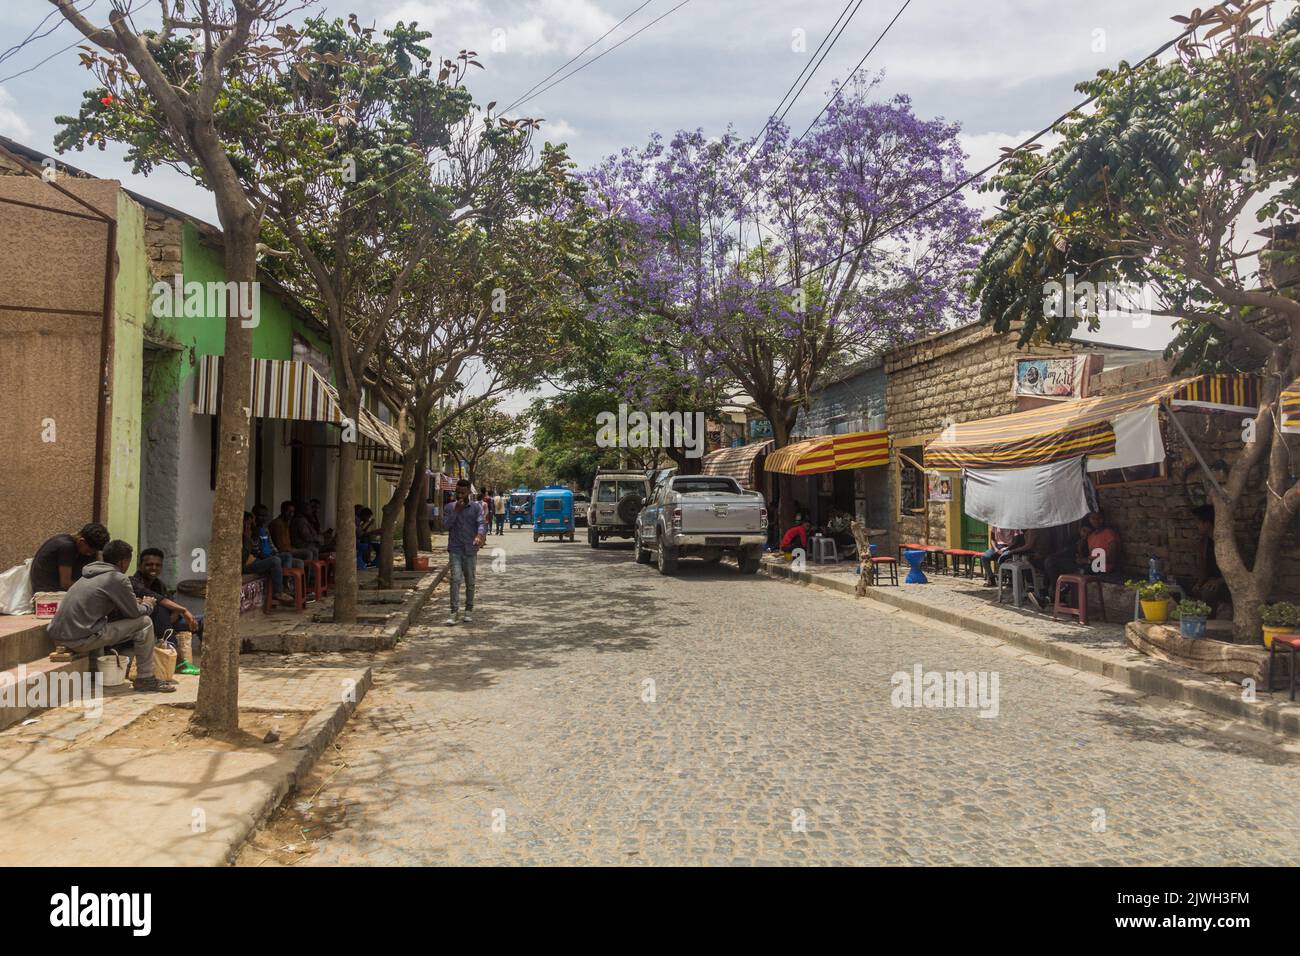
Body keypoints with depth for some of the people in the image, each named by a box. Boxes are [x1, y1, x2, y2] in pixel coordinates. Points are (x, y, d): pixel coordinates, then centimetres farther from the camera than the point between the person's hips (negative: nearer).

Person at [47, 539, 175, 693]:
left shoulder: (89, 575, 18)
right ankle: (145, 679, 0)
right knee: (144, 623, -4)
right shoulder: (118, 578, -10)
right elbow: (134, 613, -4)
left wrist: (137, 604, 24)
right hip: (81, 639, -9)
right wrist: (147, 606, 16)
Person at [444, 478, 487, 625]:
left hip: (470, 549, 0)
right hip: (455, 549, 0)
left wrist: (479, 535, -32)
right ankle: (454, 611, -11)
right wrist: (456, 511, -12)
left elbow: (482, 523, -12)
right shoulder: (450, 507, 6)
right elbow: (446, 525, -4)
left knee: (470, 581, 9)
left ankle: (469, 610, 23)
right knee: (455, 579, -13)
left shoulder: (476, 507, 1)